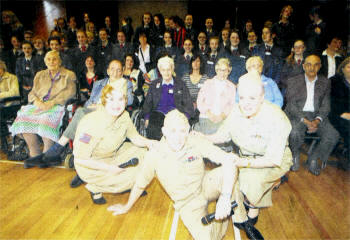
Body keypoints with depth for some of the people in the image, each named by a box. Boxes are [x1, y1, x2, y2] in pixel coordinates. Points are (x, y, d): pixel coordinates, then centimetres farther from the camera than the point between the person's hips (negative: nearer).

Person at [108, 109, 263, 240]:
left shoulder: (197, 143, -19)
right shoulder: (154, 155, -19)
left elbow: (228, 160, -29)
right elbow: (140, 185, -3)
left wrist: (224, 197, -41)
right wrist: (127, 207, 11)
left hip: (205, 186, 1)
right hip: (188, 203, 0)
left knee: (228, 171, -31)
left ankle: (242, 220, -6)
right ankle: (224, 216, 8)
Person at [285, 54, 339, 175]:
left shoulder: (325, 82, 9)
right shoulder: (294, 81, 1)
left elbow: (326, 105, 4)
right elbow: (291, 105, -6)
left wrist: (317, 120, -15)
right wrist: (305, 121, -18)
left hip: (317, 115, 3)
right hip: (297, 115, -3)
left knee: (333, 135, -21)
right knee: (295, 133, -33)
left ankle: (313, 158, 4)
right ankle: (295, 156, 1)